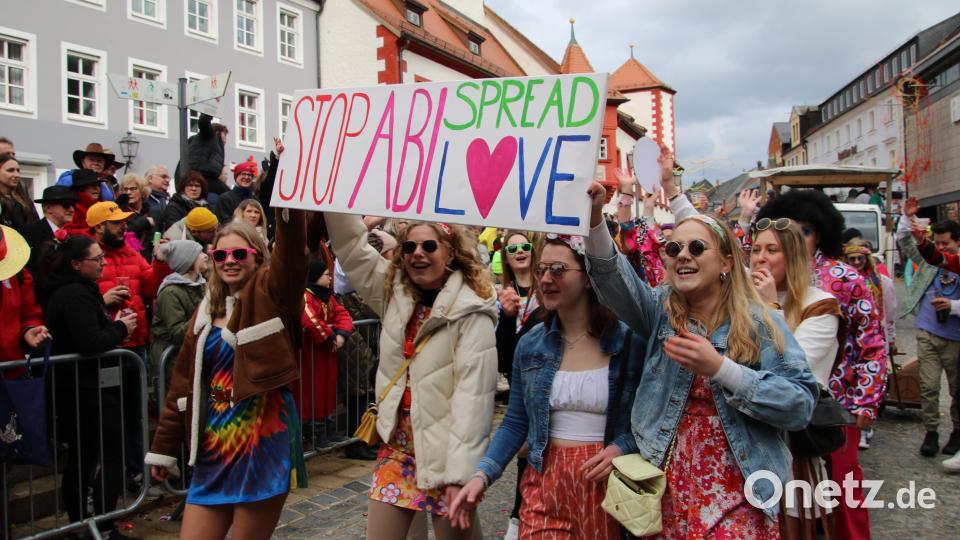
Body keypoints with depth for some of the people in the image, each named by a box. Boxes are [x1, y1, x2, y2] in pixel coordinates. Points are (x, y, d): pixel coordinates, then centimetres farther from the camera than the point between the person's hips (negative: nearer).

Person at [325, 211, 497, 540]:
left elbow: (473, 395, -19)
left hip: (445, 451, -5)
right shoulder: (394, 294, 5)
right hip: (397, 445, 6)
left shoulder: (471, 312, -13)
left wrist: (460, 472, -23)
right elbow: (351, 243, 7)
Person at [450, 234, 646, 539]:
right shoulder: (530, 344, 2)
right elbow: (515, 422, 6)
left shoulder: (631, 341, -9)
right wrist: (483, 474, -5)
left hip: (606, 481, -2)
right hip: (545, 479, 3)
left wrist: (622, 447, -18)